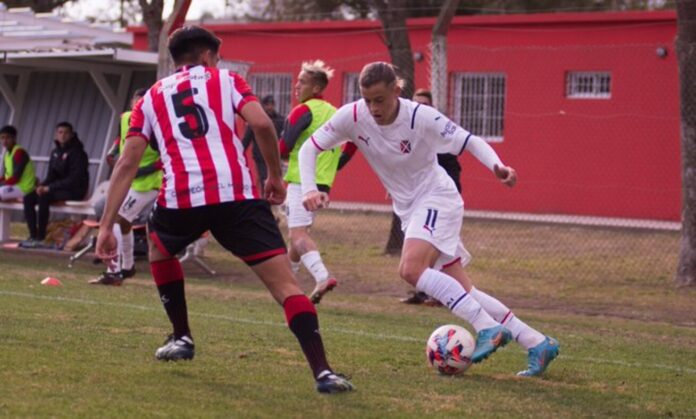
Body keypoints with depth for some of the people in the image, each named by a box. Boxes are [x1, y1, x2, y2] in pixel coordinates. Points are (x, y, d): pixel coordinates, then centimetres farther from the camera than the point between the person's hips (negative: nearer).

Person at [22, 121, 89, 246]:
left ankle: (41, 237, -25)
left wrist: (50, 187, -21)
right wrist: (42, 186, -10)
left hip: (74, 190, -8)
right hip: (58, 189, 8)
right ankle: (33, 235, -14)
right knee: (28, 198, -10)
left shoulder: (77, 152, -11)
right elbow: (51, 175, 14)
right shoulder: (55, 152, 12)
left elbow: (74, 179, -19)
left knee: (44, 197, -31)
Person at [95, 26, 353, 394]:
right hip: (237, 195, -2)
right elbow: (261, 124, 0)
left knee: (158, 247, 36)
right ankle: (322, 372, -16)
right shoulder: (226, 80, 19)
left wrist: (106, 226, 12)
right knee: (285, 284, -2)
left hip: (181, 199, 2)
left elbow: (127, 163, 14)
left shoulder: (152, 97, 24)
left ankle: (182, 338, 35)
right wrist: (275, 176, 12)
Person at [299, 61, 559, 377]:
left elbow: (470, 141, -15)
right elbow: (310, 148, -4)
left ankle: (488, 328, -25)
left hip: (437, 199, -6)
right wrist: (310, 189, -21)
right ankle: (537, 344, 10)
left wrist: (497, 166, -34)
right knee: (462, 293, 4)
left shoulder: (421, 117, -20)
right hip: (409, 209, 6)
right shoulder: (353, 116, -10)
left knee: (411, 269, -30)